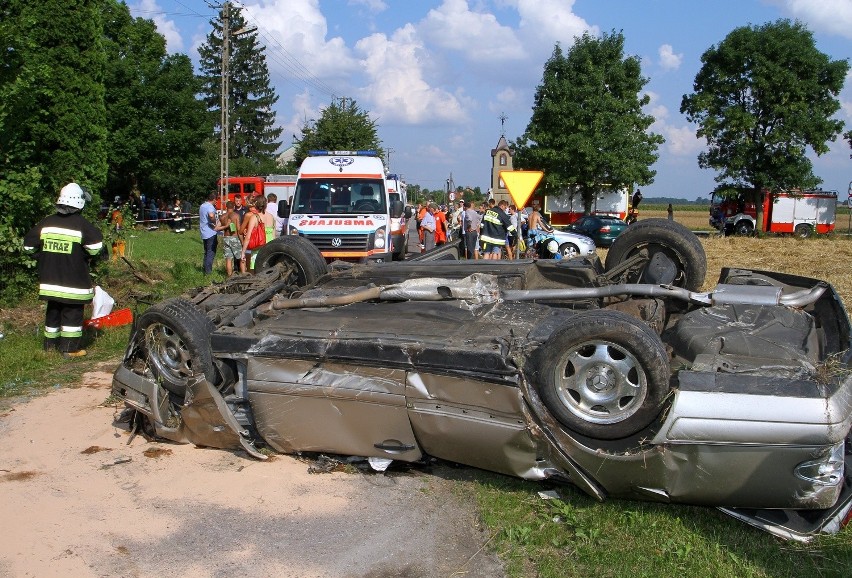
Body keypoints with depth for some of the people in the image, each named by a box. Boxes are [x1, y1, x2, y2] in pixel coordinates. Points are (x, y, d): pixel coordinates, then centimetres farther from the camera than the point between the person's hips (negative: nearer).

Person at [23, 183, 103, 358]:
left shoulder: (46, 222, 5)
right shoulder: (81, 224, -13)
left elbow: (29, 245, 9)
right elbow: (96, 245, -22)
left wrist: (44, 258, 20)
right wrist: (87, 254, -1)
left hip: (49, 279, 6)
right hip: (73, 281, -6)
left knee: (53, 310, 19)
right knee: (72, 313, 1)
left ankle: (50, 343, 30)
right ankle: (69, 348, 2)